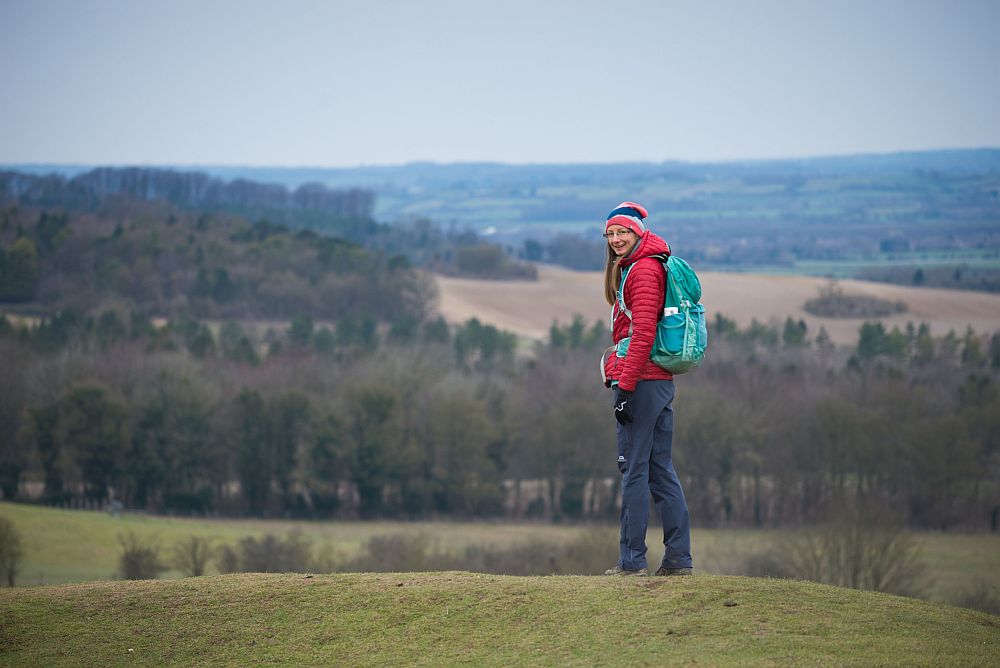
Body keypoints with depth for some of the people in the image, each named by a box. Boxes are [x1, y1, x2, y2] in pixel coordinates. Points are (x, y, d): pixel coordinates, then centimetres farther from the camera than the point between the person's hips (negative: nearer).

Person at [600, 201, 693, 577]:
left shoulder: (642, 270, -11)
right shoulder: (636, 267, 19)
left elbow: (643, 332, -18)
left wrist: (625, 385, -20)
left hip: (640, 381, -10)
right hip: (661, 380, 10)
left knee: (633, 470, -4)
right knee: (661, 471, 10)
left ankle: (632, 560, -1)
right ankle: (678, 559, 11)